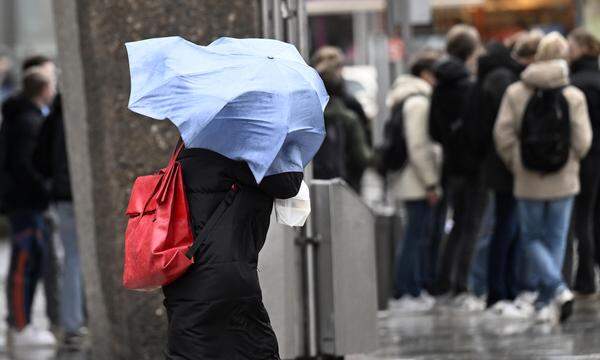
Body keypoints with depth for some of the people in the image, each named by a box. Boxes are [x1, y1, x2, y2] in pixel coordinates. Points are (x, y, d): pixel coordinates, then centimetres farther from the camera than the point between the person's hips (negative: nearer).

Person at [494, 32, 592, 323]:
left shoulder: (515, 93, -7)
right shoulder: (574, 96, -8)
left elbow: (503, 135, -8)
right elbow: (582, 140, -9)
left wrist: (515, 165, 8)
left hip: (528, 182, 0)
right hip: (563, 181, 1)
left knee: (533, 238, 9)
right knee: (556, 240, 12)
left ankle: (557, 288, -13)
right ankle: (547, 302, 14)